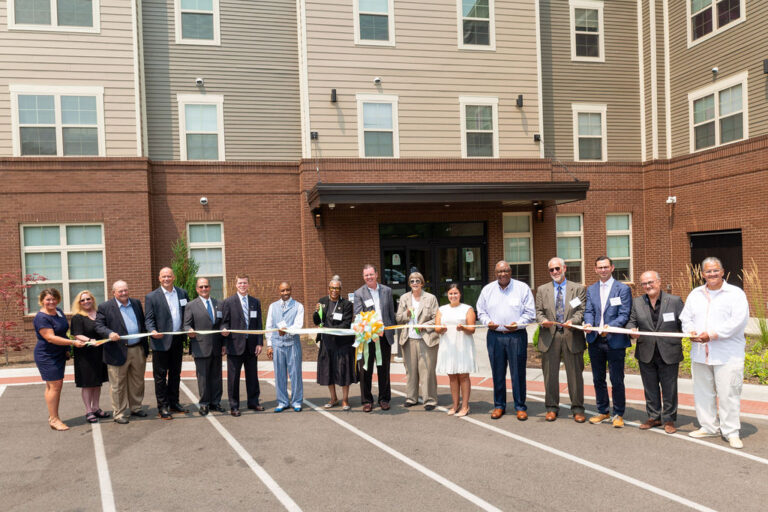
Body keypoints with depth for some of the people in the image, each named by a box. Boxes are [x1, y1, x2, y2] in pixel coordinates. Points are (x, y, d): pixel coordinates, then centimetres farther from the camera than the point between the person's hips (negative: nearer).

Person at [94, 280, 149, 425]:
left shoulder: (136, 303, 11)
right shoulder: (105, 307, -3)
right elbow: (99, 326, -8)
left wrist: (145, 345, 12)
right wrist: (109, 333, -29)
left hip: (138, 350, 5)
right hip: (118, 352, -5)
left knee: (137, 382, 15)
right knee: (118, 385, 3)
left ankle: (135, 407, 30)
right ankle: (119, 413, 14)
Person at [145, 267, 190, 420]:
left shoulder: (182, 293, 8)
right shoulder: (151, 297, -4)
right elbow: (148, 319, -7)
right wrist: (153, 331, -25)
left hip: (178, 340, 4)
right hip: (161, 341, -4)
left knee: (175, 374, 15)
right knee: (160, 376, 2)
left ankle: (174, 403, 27)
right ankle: (162, 407, 10)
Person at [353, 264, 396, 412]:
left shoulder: (387, 290, 7)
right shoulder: (359, 293, -3)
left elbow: (391, 312, 12)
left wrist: (391, 331, 9)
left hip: (384, 335, 3)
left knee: (384, 369, 11)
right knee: (365, 370, 4)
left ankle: (384, 399, 24)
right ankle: (367, 400, 16)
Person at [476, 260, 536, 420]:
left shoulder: (522, 288, 2)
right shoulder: (487, 289, 10)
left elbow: (530, 312, 2)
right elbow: (481, 311, 14)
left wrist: (518, 324, -14)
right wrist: (488, 322, -6)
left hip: (516, 335, -2)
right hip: (494, 336, 2)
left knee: (518, 373, 1)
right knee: (497, 373, 8)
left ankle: (520, 407, 12)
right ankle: (499, 405, 20)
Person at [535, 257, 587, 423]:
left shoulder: (578, 289, 7)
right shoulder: (542, 290, 12)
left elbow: (581, 310, -2)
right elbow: (538, 311, 8)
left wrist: (572, 321, -21)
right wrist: (543, 320, -14)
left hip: (571, 336, -1)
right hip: (549, 336, 1)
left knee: (575, 374, 4)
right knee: (550, 374, 7)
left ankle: (577, 409, 15)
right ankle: (551, 408, 18)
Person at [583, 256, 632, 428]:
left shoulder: (623, 289, -2)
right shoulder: (591, 289, 12)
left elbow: (624, 315, -8)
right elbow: (589, 311, 8)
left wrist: (610, 326, -24)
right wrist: (588, 323, -14)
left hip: (615, 341, -5)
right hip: (595, 340, 5)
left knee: (617, 380, 2)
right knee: (598, 379, 13)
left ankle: (618, 414, 16)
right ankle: (602, 412, 27)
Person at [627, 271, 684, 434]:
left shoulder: (675, 301, -1)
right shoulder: (637, 302, 7)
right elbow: (631, 321, 9)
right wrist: (632, 330, -13)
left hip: (669, 353, -3)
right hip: (646, 354, 3)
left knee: (669, 389, 6)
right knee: (650, 388, 13)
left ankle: (669, 419, 20)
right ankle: (654, 417, 27)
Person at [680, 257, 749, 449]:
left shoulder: (735, 294, -2)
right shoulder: (695, 294, 15)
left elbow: (739, 320, -13)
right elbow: (686, 317, 13)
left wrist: (712, 334, -18)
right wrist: (691, 331, -9)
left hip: (728, 355, -5)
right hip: (700, 353, 5)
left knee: (728, 393, -4)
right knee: (703, 392, 12)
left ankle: (731, 432, 6)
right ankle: (708, 427, 24)